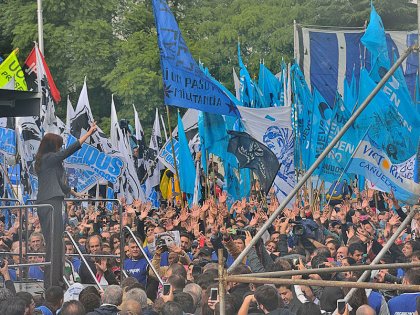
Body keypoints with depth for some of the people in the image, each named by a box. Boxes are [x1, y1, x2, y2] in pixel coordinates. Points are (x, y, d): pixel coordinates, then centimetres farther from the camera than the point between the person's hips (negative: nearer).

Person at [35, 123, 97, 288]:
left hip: (44, 205, 10)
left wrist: (74, 193, 40)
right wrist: (90, 132, -4)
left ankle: (55, 281, 17)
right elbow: (72, 148, -11)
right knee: (54, 243, -10)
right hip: (51, 205, -10)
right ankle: (52, 282, -11)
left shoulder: (43, 160, 20)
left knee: (54, 243, 13)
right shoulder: (51, 158, -8)